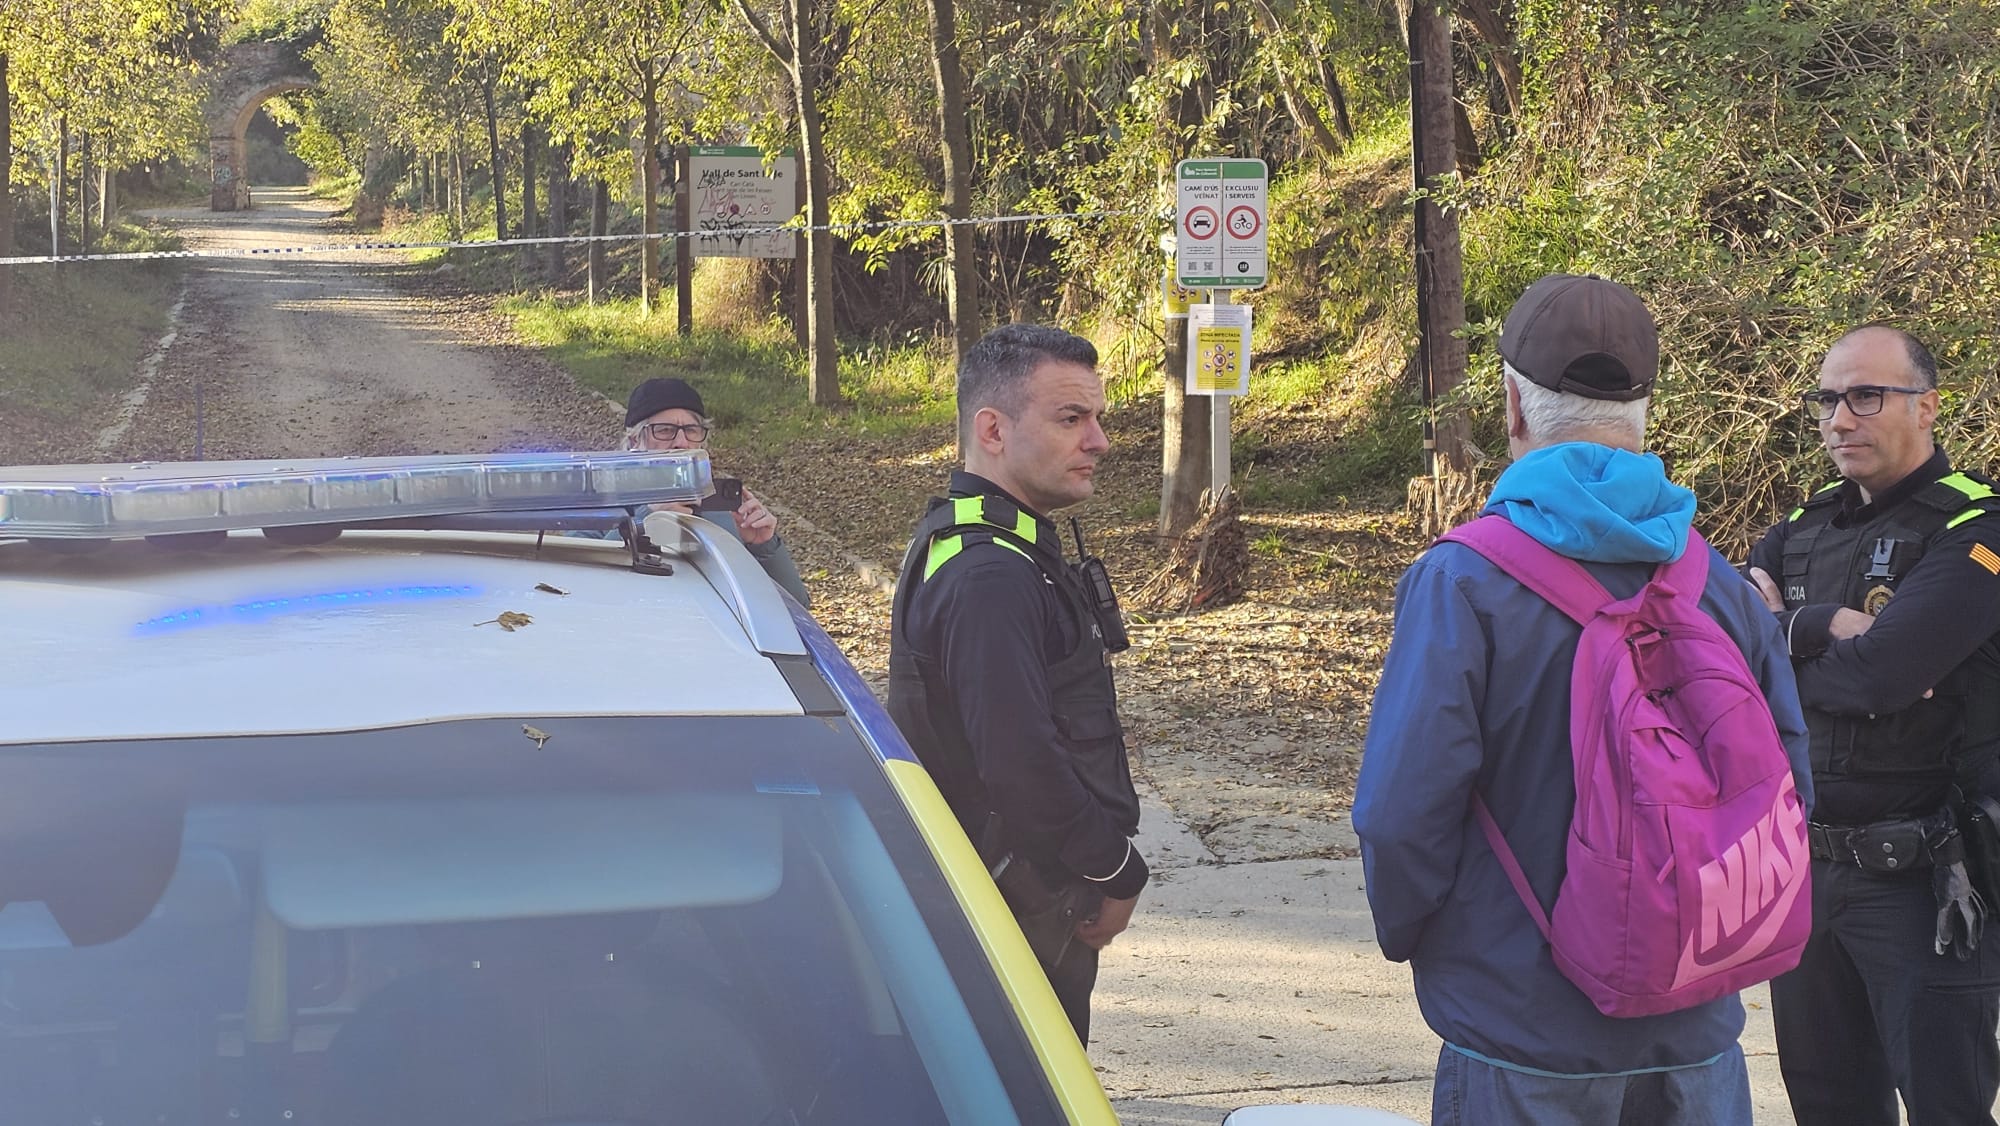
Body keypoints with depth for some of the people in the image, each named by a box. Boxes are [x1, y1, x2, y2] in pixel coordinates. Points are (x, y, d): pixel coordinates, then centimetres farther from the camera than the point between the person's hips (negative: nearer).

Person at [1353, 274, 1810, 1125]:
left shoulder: (1462, 584, -14)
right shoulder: (1722, 585, -1)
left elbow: (1402, 811, -17)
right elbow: (1785, 794, 3)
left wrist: (1406, 935, 3)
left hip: (1525, 1041, -4)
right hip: (1697, 1039, 4)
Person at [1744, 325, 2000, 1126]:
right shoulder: (1803, 531, 11)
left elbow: (1874, 674, -24)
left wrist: (1776, 635, -6)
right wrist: (1825, 627, -18)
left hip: (1922, 882, -7)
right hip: (1807, 867, 7)